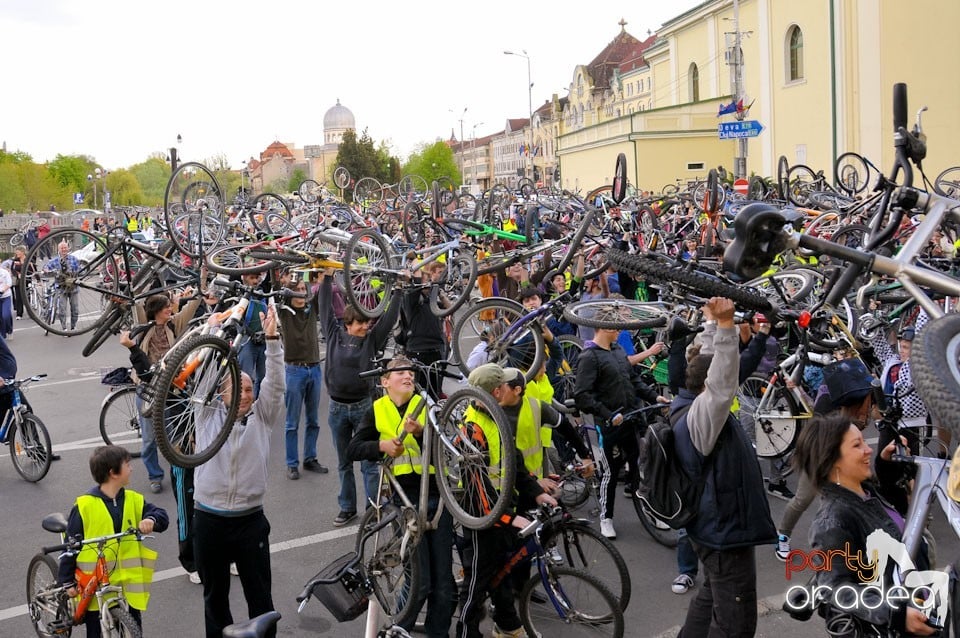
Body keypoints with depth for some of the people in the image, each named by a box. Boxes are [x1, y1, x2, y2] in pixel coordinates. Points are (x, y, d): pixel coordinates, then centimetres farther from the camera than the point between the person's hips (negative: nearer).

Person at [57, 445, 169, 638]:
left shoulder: (133, 500, 0)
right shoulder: (85, 505, -11)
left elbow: (162, 516, -2)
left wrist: (151, 520, -25)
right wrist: (67, 580, -4)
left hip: (127, 582, 3)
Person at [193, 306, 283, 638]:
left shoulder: (261, 417, 2)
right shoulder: (209, 415, 2)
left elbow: (274, 384, -11)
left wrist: (271, 339, -23)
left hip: (250, 520, 0)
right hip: (209, 519, 1)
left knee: (259, 595, 9)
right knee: (214, 595, 16)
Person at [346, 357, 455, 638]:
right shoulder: (377, 411, 4)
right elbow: (353, 450, 5)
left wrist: (420, 433, -23)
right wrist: (381, 446, -12)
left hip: (436, 497, 2)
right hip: (405, 500, -2)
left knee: (443, 582, 5)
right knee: (420, 581, -6)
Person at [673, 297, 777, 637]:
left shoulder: (691, 405, 3)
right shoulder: (700, 415, -25)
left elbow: (712, 366, 15)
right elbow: (724, 384, -42)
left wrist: (716, 324, 13)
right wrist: (725, 325, -47)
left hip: (716, 523, 11)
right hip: (726, 527, -11)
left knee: (712, 598, 25)